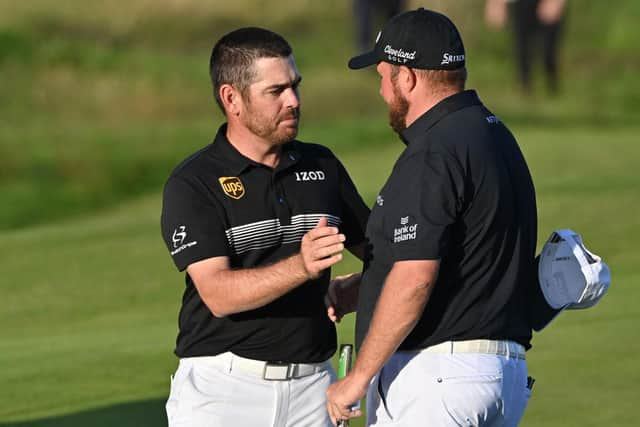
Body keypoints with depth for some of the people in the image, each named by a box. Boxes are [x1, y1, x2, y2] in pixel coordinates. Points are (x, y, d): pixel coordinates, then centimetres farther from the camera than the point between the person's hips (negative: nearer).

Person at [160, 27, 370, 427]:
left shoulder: (322, 166, 10)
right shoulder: (193, 184, -7)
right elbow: (218, 294, -18)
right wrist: (301, 266, -33)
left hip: (311, 386, 4)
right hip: (223, 389, -4)